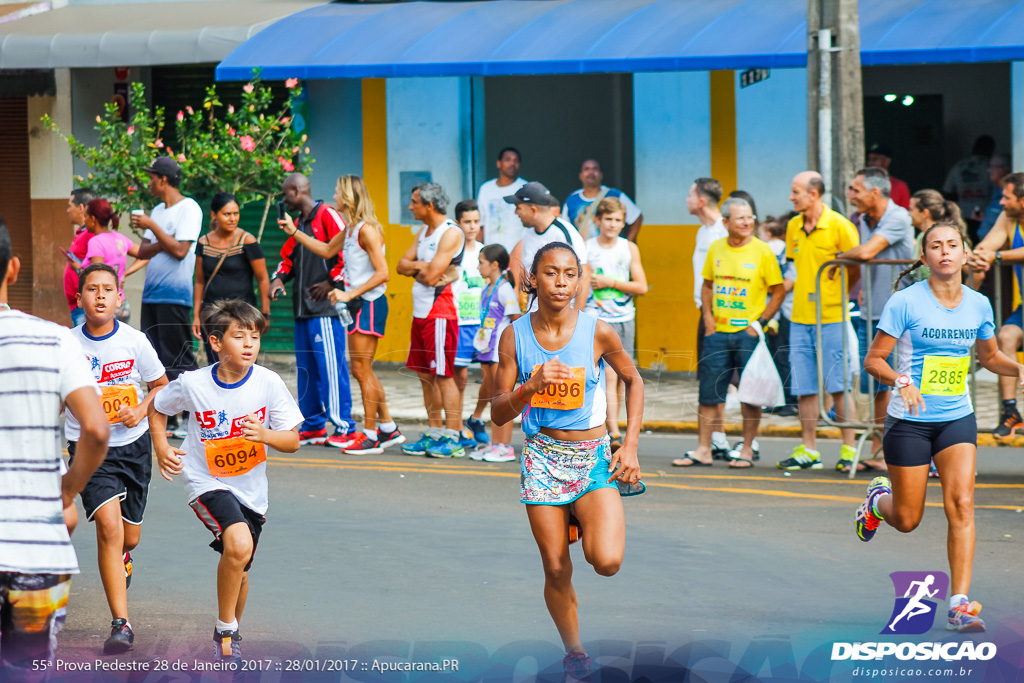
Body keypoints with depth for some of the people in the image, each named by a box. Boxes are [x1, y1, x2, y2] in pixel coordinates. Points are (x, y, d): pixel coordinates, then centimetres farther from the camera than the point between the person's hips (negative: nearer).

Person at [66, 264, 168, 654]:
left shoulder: (134, 341, -7)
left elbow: (161, 385, 7)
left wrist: (140, 412, -10)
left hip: (133, 444, 2)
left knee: (130, 536, 15)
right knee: (108, 525, -21)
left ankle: (120, 558, 56)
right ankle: (121, 625, -21)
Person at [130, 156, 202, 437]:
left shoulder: (189, 209, -7)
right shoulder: (158, 210, 17)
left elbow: (179, 250, -16)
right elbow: (143, 251, 12)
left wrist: (152, 226, -12)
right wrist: (163, 243, -7)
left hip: (174, 295, -8)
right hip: (151, 295, 8)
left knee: (178, 361, -9)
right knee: (155, 360, 7)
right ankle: (164, 419, 11)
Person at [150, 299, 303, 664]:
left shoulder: (268, 383, -11)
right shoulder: (192, 384, -13)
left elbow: (292, 441, -5)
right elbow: (157, 407, 8)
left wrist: (265, 435, -25)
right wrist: (161, 448, -6)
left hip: (251, 489, 3)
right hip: (207, 483, -3)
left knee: (238, 571, 14)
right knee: (239, 543, -29)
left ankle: (229, 635, 44)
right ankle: (225, 631, -11)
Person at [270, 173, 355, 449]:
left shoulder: (327, 216, -8)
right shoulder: (298, 223, 20)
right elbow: (288, 257, 28)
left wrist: (331, 282, -14)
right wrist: (279, 278, 8)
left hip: (325, 307, -9)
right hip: (303, 307, 9)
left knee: (330, 365, -10)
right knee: (306, 367, 11)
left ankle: (344, 427, -8)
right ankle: (313, 426, 17)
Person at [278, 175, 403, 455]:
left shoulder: (367, 230, -17)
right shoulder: (350, 229, 12)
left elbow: (382, 273, -20)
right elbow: (327, 250, 29)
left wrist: (350, 294, -21)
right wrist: (294, 232, 27)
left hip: (369, 303, -10)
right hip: (358, 304, 10)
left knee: (362, 369, -5)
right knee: (360, 369, 13)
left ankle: (371, 436, 1)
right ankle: (388, 428, 20)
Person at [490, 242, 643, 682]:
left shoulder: (597, 332, -8)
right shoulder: (515, 336, -5)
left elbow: (633, 380, 9)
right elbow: (498, 414, -3)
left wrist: (631, 445, 2)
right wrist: (531, 387, -23)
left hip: (594, 455, -1)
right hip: (542, 456, 1)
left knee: (607, 562, -19)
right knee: (556, 571, 2)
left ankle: (584, 523, 15)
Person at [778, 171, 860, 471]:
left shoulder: (839, 226, -9)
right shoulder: (793, 227, 10)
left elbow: (856, 271, -4)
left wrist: (835, 296, -1)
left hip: (832, 318, -6)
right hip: (801, 318, 6)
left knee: (838, 385, -3)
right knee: (804, 387, 6)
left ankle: (849, 448, 3)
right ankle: (808, 450, 12)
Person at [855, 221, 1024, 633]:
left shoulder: (978, 305, 2)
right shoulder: (905, 302, -11)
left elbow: (990, 357, 18)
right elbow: (873, 360, -9)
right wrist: (901, 380, -28)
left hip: (957, 419, 3)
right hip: (909, 421, -2)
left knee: (961, 504, -16)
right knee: (907, 521, 5)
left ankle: (960, 604, -14)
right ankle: (879, 499, 43)